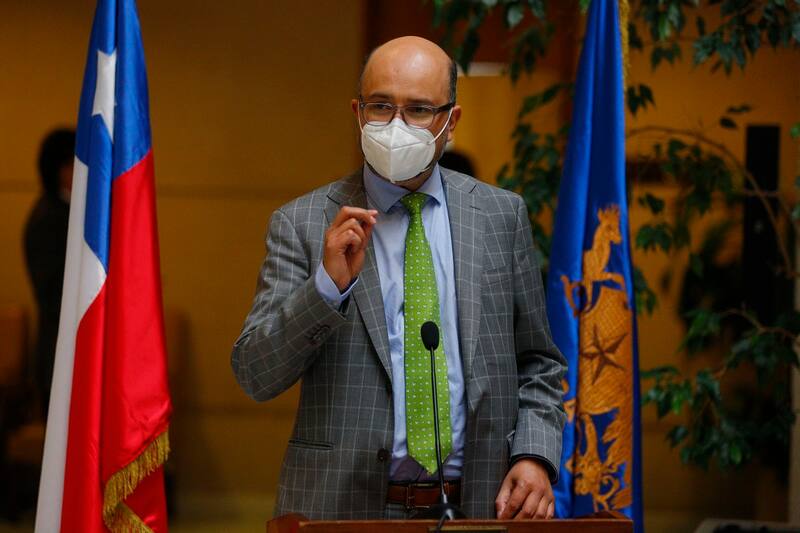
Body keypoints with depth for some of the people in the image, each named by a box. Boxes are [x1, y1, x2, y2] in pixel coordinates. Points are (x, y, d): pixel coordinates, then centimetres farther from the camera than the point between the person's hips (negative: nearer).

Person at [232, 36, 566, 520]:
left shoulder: (501, 215, 7)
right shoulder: (303, 224, 1)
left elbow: (537, 364, 12)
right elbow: (255, 376, -6)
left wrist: (535, 457, -4)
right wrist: (329, 284, -19)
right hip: (345, 507, -2)